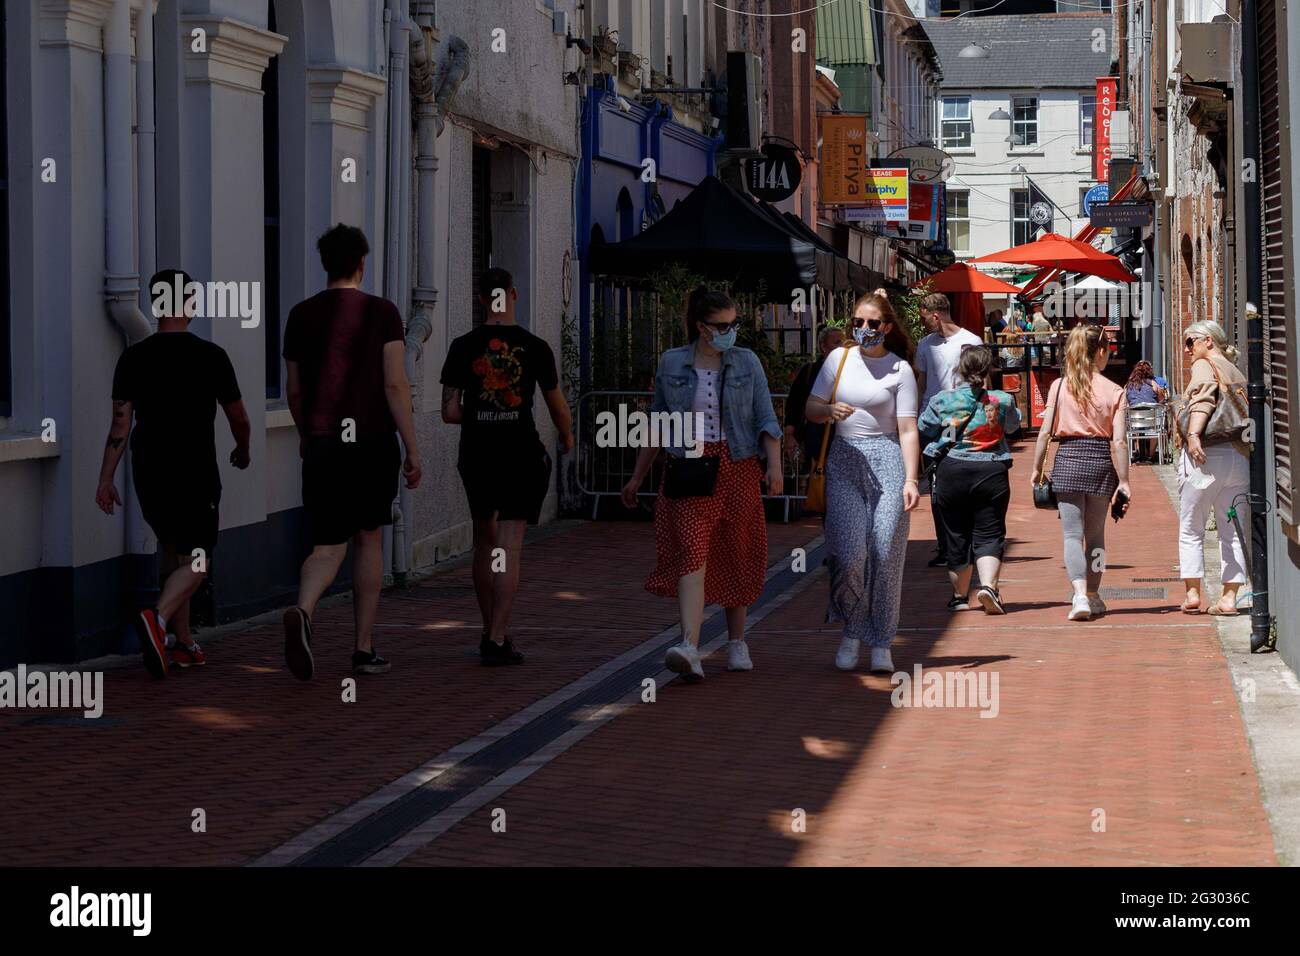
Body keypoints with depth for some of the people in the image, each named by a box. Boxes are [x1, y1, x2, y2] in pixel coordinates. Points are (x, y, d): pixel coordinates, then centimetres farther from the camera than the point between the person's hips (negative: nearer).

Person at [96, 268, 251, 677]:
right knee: (195, 562, 0)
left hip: (149, 474, 4)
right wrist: (243, 452, 24)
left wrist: (105, 479, -1)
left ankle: (185, 644, 20)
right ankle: (157, 617, -28)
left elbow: (120, 421, -4)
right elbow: (238, 418, 4)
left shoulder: (133, 357, 0)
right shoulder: (211, 356, -6)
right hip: (196, 475, -4)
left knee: (172, 553, 19)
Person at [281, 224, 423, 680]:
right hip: (374, 440, -2)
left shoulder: (302, 314, 6)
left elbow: (293, 390, 13)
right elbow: (395, 385, -10)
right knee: (369, 539, 14)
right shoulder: (382, 312, -3)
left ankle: (302, 612, -30)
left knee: (328, 546, 2)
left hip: (321, 443, 2)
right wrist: (412, 450, -6)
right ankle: (364, 649, 16)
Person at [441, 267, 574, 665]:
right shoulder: (535, 347, -4)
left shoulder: (463, 347, -1)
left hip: (476, 454, 2)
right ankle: (498, 641, -11)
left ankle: (490, 632, 25)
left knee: (484, 541, 18)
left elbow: (449, 412, -2)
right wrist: (567, 439, 28)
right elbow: (558, 408, 7)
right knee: (509, 549, -4)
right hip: (521, 455, -2)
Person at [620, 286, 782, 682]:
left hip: (738, 469, 1)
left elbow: (766, 420, 2)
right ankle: (689, 648, -29)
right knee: (691, 553, -16)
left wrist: (774, 466, -13)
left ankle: (737, 642, 25)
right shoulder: (671, 364, 5)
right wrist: (637, 477, 14)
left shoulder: (747, 363, 5)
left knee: (736, 557, 8)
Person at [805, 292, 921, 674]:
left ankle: (880, 642, 6)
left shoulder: (900, 369, 1)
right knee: (848, 553, -10)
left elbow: (907, 429, -2)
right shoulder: (839, 359, 10)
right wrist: (830, 410, -11)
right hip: (844, 460, 2)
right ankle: (851, 632, 10)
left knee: (885, 553, -5)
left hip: (886, 460, -2)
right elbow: (810, 408, 12)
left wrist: (911, 479, -12)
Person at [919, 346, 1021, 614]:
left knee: (957, 535, 12)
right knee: (989, 534, 2)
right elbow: (1013, 425, 17)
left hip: (951, 471, 1)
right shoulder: (1001, 401, -3)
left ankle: (960, 595, 22)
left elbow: (924, 429, 8)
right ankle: (988, 584, -20)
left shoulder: (941, 401, -5)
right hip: (991, 472, -1)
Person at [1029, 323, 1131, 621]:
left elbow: (1045, 432, -1)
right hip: (1101, 462, 0)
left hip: (1068, 460, 0)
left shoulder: (1059, 387, 0)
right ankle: (1093, 595, 26)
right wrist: (1123, 482, -3)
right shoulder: (1114, 391, -2)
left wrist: (1037, 468, 10)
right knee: (1095, 534, 16)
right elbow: (1119, 441, -6)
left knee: (1073, 534, 0)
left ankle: (1080, 595, -18)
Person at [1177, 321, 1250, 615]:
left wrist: (1193, 434, -31)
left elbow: (1203, 397, -19)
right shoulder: (1237, 373, 21)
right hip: (1239, 456, 6)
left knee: (1191, 529, 5)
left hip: (1205, 455, -6)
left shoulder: (1204, 365, 0)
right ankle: (1229, 596, 3)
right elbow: (1248, 414, 17)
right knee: (1232, 531, 7)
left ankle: (1192, 593, 2)